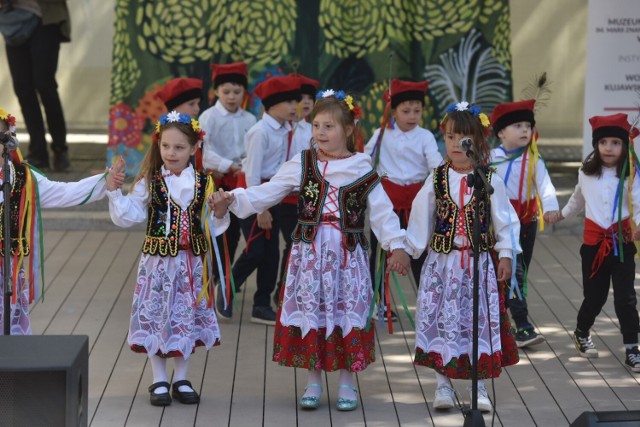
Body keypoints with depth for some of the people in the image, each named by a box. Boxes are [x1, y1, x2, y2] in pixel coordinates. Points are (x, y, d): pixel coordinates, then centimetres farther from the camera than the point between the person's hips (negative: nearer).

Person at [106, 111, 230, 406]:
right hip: (158, 260, -2)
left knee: (187, 316, 9)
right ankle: (159, 382, 14)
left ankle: (181, 380, 22)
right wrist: (114, 192, -18)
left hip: (191, 262, 2)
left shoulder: (203, 183, 2)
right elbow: (127, 216, -7)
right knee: (156, 316, 2)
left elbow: (211, 226, 6)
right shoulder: (149, 183, -3)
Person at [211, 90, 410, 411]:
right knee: (310, 313, 4)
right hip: (310, 252, 1)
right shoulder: (301, 166, 2)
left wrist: (396, 246, -6)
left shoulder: (362, 170, -1)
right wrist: (235, 199, -10)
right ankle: (313, 381, 17)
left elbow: (382, 211, 1)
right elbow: (265, 194, 3)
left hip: (348, 255, -1)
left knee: (347, 313, 3)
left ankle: (347, 383, 15)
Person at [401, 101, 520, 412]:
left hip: (478, 260, -1)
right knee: (441, 318, 1)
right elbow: (421, 216, 6)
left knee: (480, 318, 2)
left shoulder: (490, 180, -2)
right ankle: (443, 384, 10)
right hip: (442, 259, 1)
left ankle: (480, 388, 10)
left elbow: (504, 219, 2)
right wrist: (408, 250, 6)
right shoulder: (437, 179, 2)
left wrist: (506, 254, -2)